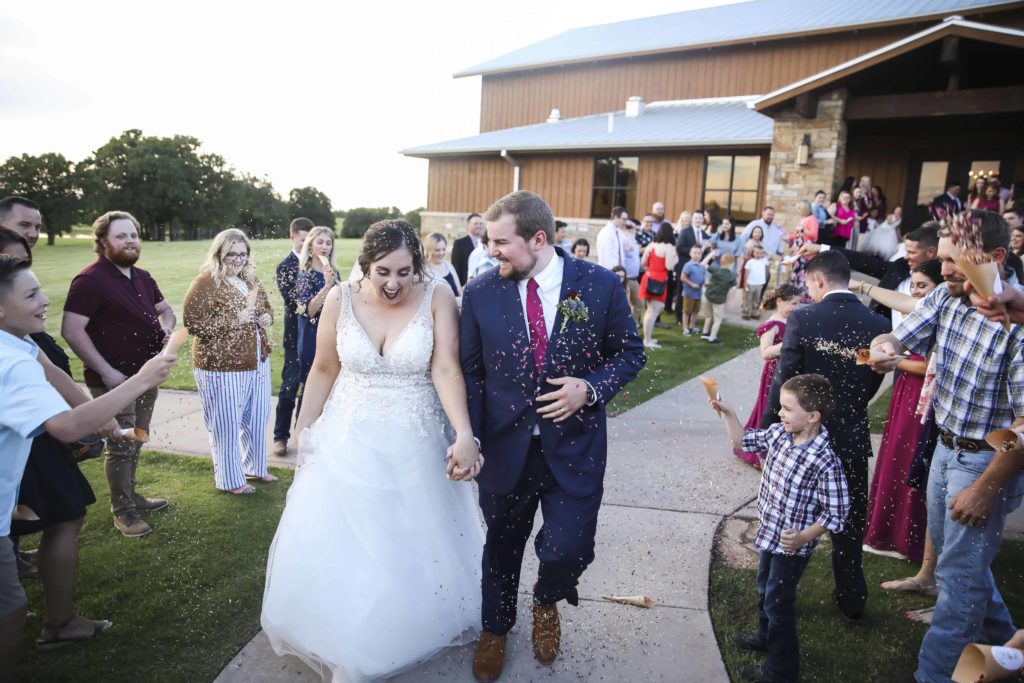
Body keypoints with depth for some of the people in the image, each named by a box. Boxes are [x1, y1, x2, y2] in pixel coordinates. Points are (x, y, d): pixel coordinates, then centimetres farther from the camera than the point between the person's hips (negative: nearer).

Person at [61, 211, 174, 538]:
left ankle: (130, 495, 33)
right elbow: (71, 330, -20)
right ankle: (123, 511, 13)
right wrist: (106, 371, -23)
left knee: (135, 443, 18)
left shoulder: (143, 277, 9)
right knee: (121, 447, -2)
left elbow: (164, 309, 23)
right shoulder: (90, 280, -15)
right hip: (114, 379, -7)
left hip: (146, 375, 8)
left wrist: (167, 328, -1)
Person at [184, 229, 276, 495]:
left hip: (257, 361, 7)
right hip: (222, 366, -7)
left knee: (256, 418, 16)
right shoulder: (205, 283, -12)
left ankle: (255, 466, 36)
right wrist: (235, 320, -23)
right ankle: (230, 479, 20)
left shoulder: (250, 280, 11)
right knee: (226, 424, 4)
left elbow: (265, 308, 24)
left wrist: (267, 318, 1)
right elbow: (193, 324, -19)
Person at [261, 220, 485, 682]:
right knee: (336, 549, 12)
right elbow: (324, 370, 2)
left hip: (414, 446, -1)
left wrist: (465, 436, -35)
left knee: (414, 548, 15)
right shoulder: (341, 299, -9)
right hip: (348, 442, 2)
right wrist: (303, 432, 6)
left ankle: (409, 629, 44)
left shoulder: (437, 297, -14)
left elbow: (446, 370, -22)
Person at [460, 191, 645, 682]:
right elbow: (470, 373, -1)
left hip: (575, 446, -1)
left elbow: (630, 352, 1)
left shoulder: (600, 285, -9)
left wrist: (591, 387, -17)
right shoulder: (480, 294, -7)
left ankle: (546, 602, 39)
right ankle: (495, 628, 49)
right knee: (501, 546, 18)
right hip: (505, 447, 1)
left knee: (570, 549, -1)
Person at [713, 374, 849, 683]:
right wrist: (728, 414, -2)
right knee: (764, 589, 27)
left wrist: (802, 538, -28)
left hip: (792, 545, -8)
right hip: (769, 534, 8)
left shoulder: (825, 461, -28)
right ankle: (765, 636, 53)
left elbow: (836, 513, -22)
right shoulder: (779, 433, -8)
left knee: (778, 602, 7)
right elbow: (744, 441, 9)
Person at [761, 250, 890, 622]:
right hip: (852, 438, 2)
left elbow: (783, 382, -16)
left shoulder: (802, 319, -16)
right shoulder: (878, 324, -7)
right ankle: (851, 598, 30)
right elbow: (873, 383, 3)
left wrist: (767, 433, -6)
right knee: (849, 523, 19)